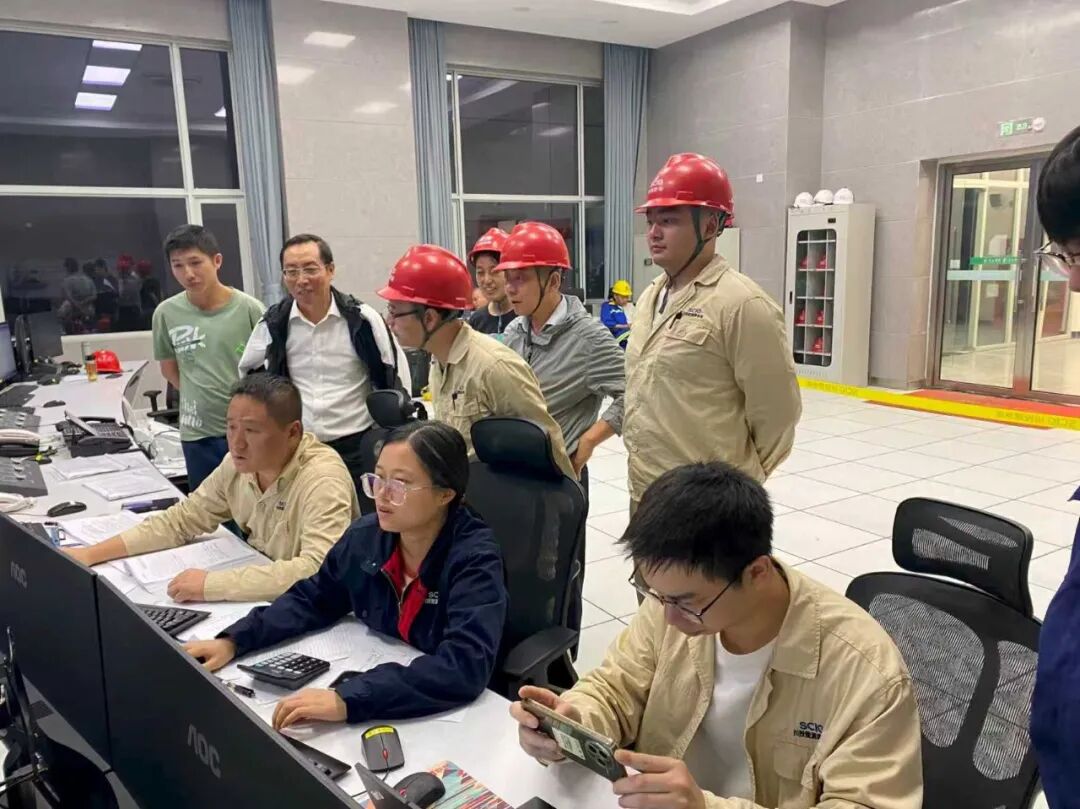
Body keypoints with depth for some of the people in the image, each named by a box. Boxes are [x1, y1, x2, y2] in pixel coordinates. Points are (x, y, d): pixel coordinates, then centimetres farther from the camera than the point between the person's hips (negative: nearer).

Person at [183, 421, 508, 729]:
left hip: (449, 717, -5)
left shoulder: (475, 560, -22)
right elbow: (312, 599, 9)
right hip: (374, 687, 5)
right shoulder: (367, 536, -5)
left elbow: (466, 666, -33)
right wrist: (233, 641, -5)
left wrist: (348, 700, -41)